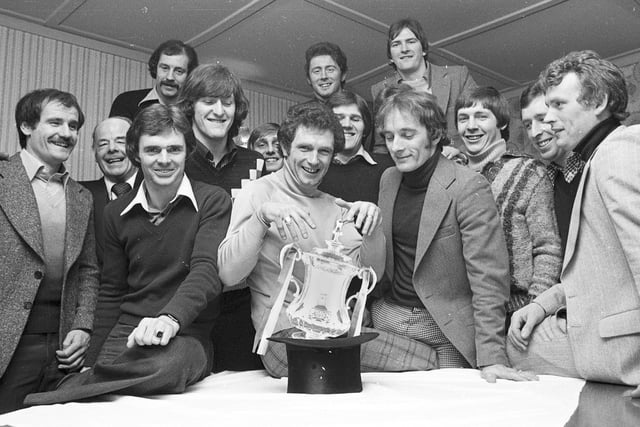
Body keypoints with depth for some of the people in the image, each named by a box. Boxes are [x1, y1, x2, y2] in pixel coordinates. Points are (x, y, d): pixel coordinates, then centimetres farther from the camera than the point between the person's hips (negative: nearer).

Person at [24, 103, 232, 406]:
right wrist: (94, 363, 10)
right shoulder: (116, 213, 12)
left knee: (165, 366, -35)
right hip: (124, 334, 3)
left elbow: (207, 270, -15)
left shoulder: (212, 201, -2)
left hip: (186, 335, -2)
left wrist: (170, 318, -33)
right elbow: (111, 293, 15)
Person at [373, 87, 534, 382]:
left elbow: (488, 278, -18)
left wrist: (490, 358, -21)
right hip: (387, 319, 5)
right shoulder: (388, 179, 4)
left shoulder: (470, 188, -16)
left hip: (444, 331, -5)